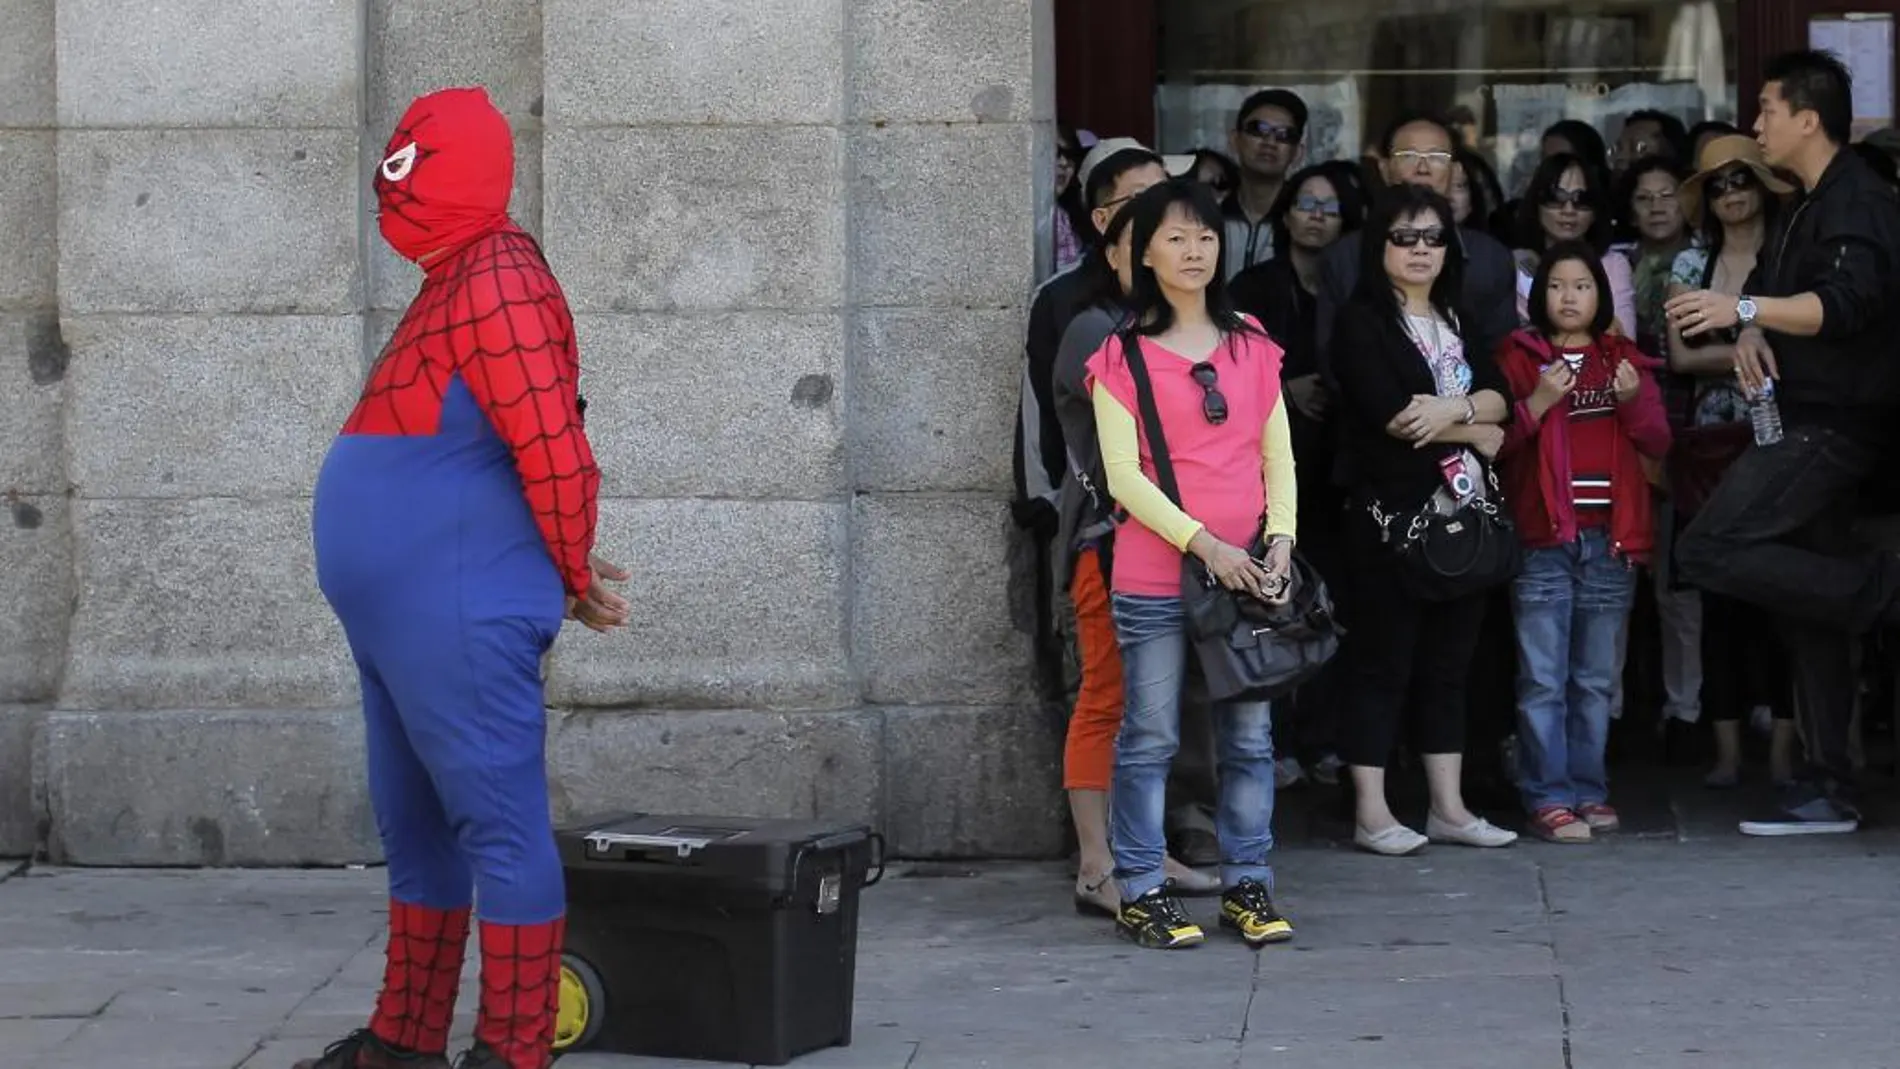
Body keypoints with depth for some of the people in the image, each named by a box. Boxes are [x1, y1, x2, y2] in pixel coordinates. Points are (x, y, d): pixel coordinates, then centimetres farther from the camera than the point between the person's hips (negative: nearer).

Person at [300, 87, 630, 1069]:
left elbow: (555, 446, -20)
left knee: (498, 826, -7)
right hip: (405, 617, 11)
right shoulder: (457, 280, 17)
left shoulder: (494, 282, -16)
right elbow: (532, 451, 21)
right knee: (415, 830, 16)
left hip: (455, 617, -11)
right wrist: (566, 566, 16)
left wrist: (574, 575, -9)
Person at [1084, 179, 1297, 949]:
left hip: (1249, 574, 4)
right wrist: (1204, 543, -16)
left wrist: (1280, 540, -4)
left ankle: (1247, 886, 15)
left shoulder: (1250, 346, 12)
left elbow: (1279, 457, 12)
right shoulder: (1123, 356, -1)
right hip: (1156, 577, -4)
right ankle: (1142, 893, 7)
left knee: (1250, 738, 7)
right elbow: (1124, 475, -7)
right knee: (1151, 740, 0)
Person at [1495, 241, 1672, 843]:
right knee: (1543, 680, -6)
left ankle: (1588, 789, 14)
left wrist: (1634, 400, -9)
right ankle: (1548, 798, -5)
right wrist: (1536, 404, -14)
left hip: (1610, 541, 3)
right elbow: (1495, 444, 0)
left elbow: (1658, 444, 9)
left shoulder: (1626, 361, 14)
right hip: (1542, 540, -3)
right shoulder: (1518, 359, 6)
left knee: (1596, 680, 7)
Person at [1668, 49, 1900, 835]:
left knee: (1710, 551, -20)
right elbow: (1773, 295, 26)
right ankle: (1827, 791, 10)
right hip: (1805, 422, 10)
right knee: (1811, 604, 8)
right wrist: (1750, 334, 3)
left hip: (1834, 424, -10)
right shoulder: (1806, 209, 20)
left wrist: (1743, 309, -34)